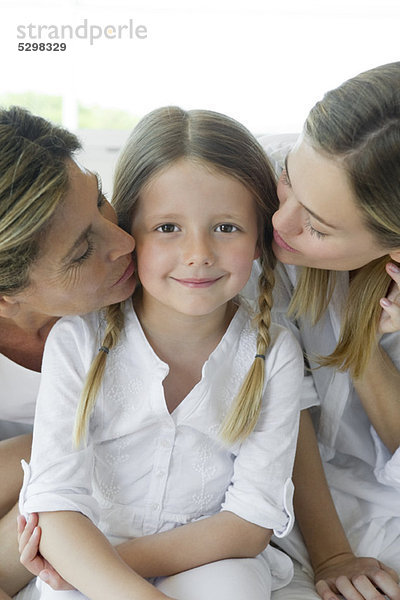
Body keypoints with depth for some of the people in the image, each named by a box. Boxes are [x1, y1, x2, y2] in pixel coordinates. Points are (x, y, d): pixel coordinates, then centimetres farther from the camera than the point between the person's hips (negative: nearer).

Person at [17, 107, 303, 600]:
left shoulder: (273, 355, -11)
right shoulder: (78, 343, -13)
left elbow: (251, 523, -11)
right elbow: (56, 508, -17)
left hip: (213, 558, -1)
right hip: (84, 556, 2)